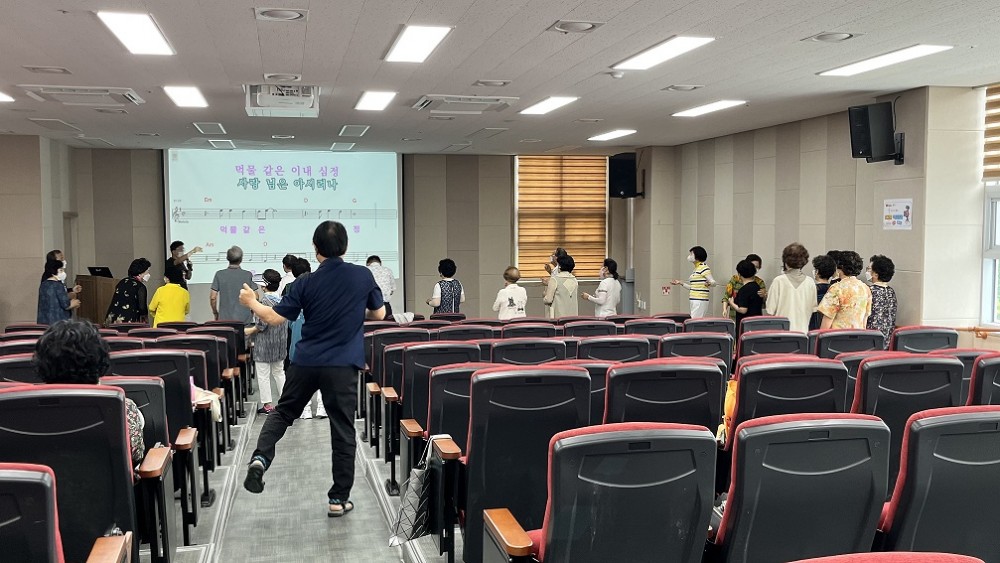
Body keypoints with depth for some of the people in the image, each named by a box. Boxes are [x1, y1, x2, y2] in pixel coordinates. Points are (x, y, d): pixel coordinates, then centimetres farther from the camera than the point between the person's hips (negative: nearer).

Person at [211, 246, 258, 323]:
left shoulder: (219, 274, -1)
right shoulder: (248, 275, -1)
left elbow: (213, 297, -3)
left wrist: (215, 313, 11)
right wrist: (251, 312, 15)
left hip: (225, 318, 0)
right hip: (244, 319, 0)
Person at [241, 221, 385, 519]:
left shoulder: (306, 283, -3)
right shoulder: (363, 276, -3)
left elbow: (274, 318, 0)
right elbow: (379, 314, 7)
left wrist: (251, 302, 18)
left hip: (306, 361, 1)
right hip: (343, 366, -1)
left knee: (283, 412, 22)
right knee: (343, 432, 6)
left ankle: (260, 457, 1)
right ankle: (338, 499, 10)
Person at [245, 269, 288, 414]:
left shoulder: (265, 300, -17)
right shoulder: (282, 299, 4)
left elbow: (262, 324, -19)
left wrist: (250, 331, -6)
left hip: (265, 343, -7)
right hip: (280, 342, 7)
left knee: (263, 375, 2)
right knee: (279, 372, 16)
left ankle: (267, 405, 6)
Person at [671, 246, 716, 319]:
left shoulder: (704, 267, -9)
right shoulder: (696, 269, 19)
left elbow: (713, 282, -14)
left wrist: (709, 283, -36)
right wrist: (680, 283, 25)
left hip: (700, 301, -9)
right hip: (694, 301, 9)